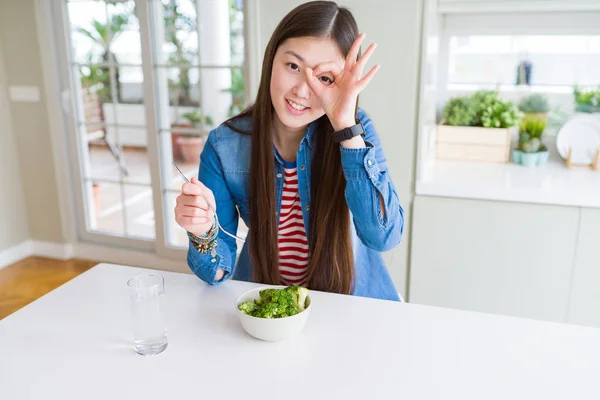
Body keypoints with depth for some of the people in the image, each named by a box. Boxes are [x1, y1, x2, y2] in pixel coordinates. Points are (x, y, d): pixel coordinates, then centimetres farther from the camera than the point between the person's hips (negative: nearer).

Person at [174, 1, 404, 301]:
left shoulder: (356, 128, -10)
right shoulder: (224, 146, -11)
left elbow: (384, 237, -21)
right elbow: (218, 272, -7)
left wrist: (346, 127, -26)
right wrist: (203, 232, -28)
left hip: (348, 301, 0)